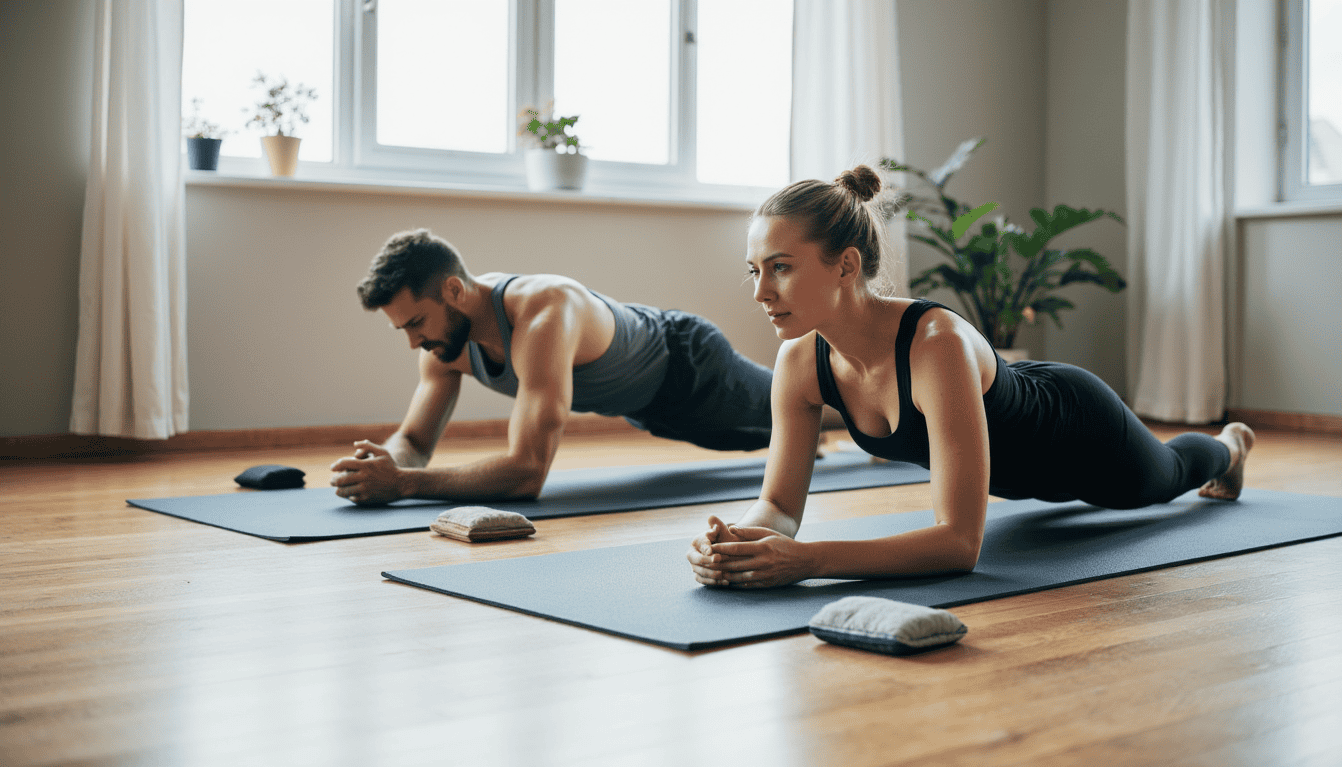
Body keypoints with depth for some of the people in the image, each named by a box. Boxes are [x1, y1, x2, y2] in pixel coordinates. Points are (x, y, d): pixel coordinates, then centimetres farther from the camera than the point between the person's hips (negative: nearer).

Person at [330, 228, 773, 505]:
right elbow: (414, 440, -17)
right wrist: (382, 465, -42)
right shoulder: (447, 335, -25)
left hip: (690, 367, -7)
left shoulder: (545, 315, -50)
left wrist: (402, 484, -60)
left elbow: (527, 471, -57)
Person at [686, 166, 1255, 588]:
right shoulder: (800, 360, -30)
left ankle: (1228, 445, 68)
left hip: (1080, 430, -5)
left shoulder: (938, 346, -49)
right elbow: (779, 504, -23)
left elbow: (960, 540, -51)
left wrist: (805, 560, -62)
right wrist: (737, 543, -47)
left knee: (1163, 476, 30)